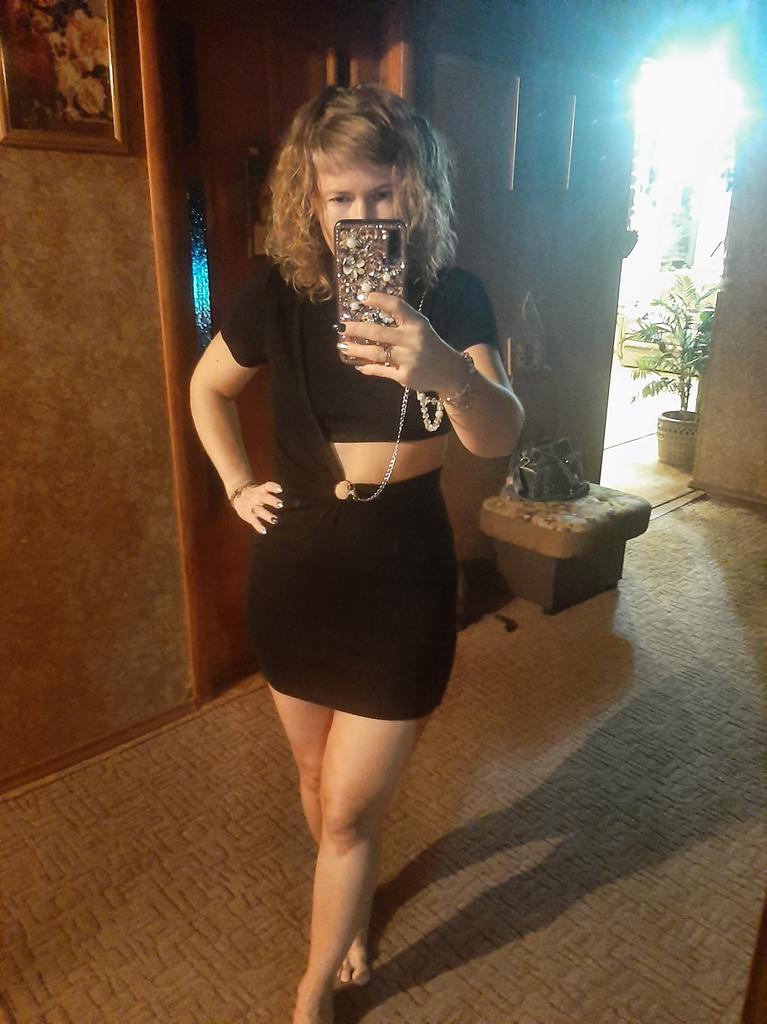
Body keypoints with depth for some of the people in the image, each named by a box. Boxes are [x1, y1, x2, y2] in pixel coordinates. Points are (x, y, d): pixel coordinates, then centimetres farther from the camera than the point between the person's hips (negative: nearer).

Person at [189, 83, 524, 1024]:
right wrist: (236, 485, 1)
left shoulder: (453, 297, -10)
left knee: (348, 808, 6)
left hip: (402, 576, -2)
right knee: (318, 775, 21)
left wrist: (450, 373, -43)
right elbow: (206, 386, 11)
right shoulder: (278, 292, -7)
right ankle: (351, 911, 53)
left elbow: (500, 438, -23)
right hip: (295, 569, 3)